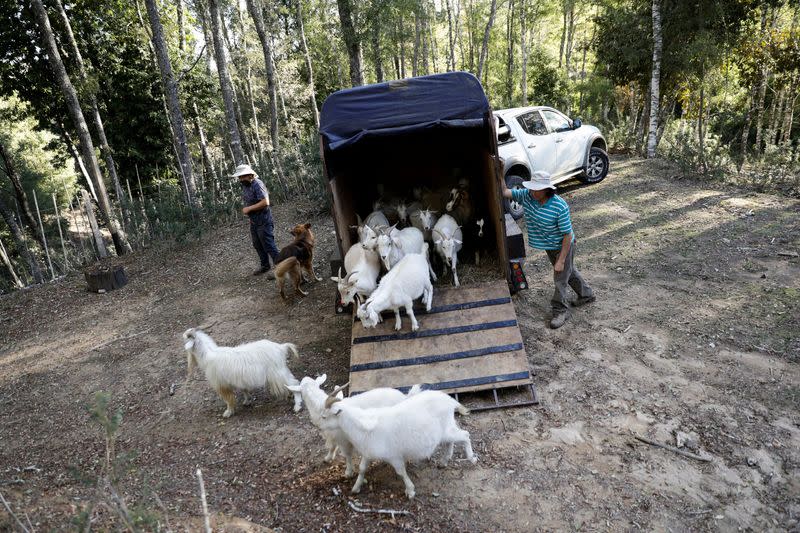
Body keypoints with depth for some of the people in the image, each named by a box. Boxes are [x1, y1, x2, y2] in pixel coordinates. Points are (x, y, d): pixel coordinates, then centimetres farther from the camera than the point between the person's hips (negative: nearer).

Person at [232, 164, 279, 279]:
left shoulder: (257, 185, -21)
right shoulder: (244, 185, 7)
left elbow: (265, 202, -29)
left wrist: (249, 208, -23)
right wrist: (246, 209, 6)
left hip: (263, 221, -10)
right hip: (253, 221, 10)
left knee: (268, 245, -5)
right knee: (257, 245, 18)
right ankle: (265, 266, 33)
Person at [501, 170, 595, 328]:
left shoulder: (560, 207, -32)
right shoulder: (527, 195, -16)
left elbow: (568, 235, -27)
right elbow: (505, 192, -12)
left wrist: (561, 260, -25)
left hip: (563, 246, -7)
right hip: (549, 246, 7)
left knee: (560, 278, 3)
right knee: (569, 271, 24)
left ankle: (561, 311, 22)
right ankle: (587, 294, 46)